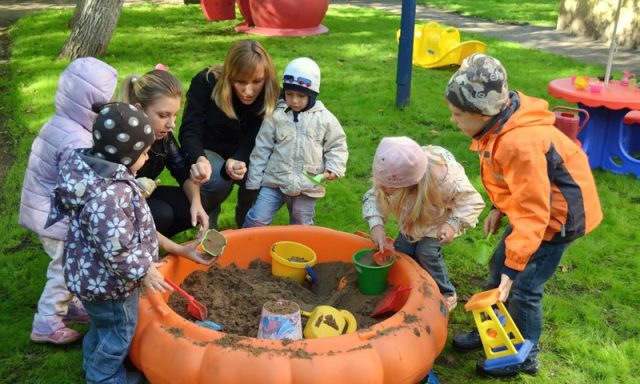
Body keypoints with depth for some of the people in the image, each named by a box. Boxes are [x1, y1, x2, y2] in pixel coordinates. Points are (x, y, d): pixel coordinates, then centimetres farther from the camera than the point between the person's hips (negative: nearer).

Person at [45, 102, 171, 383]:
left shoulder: (89, 168, -4)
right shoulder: (108, 196, -36)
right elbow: (116, 248, -34)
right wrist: (143, 271, -21)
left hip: (91, 274, 10)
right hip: (108, 281, -10)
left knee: (101, 327, 31)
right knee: (118, 334, 14)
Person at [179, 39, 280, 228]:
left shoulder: (270, 97, -19)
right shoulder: (206, 82, -23)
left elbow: (251, 143, -23)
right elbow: (190, 131, -27)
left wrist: (235, 163, -49)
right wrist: (200, 160, -51)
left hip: (244, 156, 2)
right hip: (207, 151, -2)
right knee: (217, 180, -35)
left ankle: (247, 220, 4)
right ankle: (207, 218, -1)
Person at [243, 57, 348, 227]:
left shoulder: (325, 118, -2)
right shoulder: (276, 115, -4)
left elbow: (337, 146, 7)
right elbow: (262, 148, 0)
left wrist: (333, 168, -10)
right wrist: (254, 181, 0)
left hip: (306, 187, 1)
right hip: (274, 181, 0)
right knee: (256, 219, -2)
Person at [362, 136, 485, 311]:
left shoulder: (443, 176, -45)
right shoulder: (391, 174, -33)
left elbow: (472, 201, -31)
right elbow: (373, 197, -20)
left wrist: (454, 224, -46)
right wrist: (376, 224, -39)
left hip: (442, 216, -5)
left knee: (427, 251, -19)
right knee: (401, 249, -3)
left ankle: (446, 295, 3)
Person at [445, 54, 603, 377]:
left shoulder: (519, 144, -37)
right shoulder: (501, 124, -9)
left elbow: (532, 214, -34)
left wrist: (512, 268, -31)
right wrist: (498, 208, 12)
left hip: (558, 213, -9)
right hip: (535, 203, 9)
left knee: (523, 286, -1)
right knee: (498, 268, 17)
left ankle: (524, 357, 20)